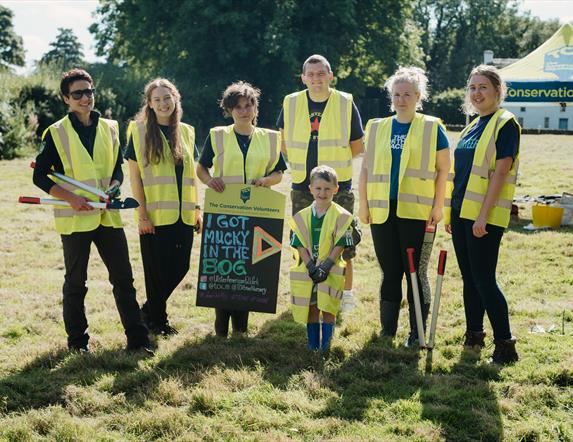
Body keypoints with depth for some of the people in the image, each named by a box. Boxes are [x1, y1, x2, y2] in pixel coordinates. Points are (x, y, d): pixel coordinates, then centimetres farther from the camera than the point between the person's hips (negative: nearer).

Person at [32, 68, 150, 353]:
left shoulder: (109, 128, 10)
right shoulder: (57, 133, -3)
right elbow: (39, 176, -4)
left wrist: (114, 188, -7)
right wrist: (70, 197, -16)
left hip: (108, 215, 3)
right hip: (74, 218, -3)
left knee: (123, 277, 4)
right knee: (76, 282, 7)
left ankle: (136, 337, 10)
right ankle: (77, 338, 20)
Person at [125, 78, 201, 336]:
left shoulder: (186, 132, 11)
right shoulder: (140, 131, -4)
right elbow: (135, 176, -7)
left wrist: (196, 209, 10)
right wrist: (142, 214, -12)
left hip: (183, 215, 5)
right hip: (155, 215, -5)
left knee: (180, 266, 7)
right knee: (157, 269, 3)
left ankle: (149, 308, 27)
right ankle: (157, 319, 22)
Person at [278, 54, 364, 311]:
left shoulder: (346, 103, -3)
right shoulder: (291, 104, 2)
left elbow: (357, 147, 5)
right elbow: (284, 141, 17)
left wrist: (334, 162, 4)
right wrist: (298, 164, 9)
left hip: (338, 186, -2)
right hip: (302, 186, 2)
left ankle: (346, 295, 16)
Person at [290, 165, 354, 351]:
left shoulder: (341, 216, -5)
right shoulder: (302, 217, 3)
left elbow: (340, 245, -8)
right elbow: (300, 244, -1)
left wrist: (326, 266, -16)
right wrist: (311, 266, -13)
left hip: (331, 271, -3)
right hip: (307, 270, 3)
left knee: (328, 309, -1)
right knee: (310, 308, 10)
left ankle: (326, 343, 11)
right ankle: (313, 343, 22)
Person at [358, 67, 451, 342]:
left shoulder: (432, 128, 3)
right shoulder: (376, 128, 12)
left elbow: (443, 169, 1)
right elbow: (366, 168, 13)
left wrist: (438, 206, -5)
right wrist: (364, 203, 7)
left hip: (417, 211, -3)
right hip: (382, 211, 3)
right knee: (390, 272, 9)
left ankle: (417, 333, 11)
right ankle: (387, 330, 19)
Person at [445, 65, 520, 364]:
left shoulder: (505, 124, -9)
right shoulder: (473, 127, 16)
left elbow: (500, 173, -16)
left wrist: (483, 215, -21)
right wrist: (451, 212, 16)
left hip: (485, 216, -8)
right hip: (462, 212, 8)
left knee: (483, 279, -8)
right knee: (469, 277, 13)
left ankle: (505, 344, 0)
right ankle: (474, 334, 24)